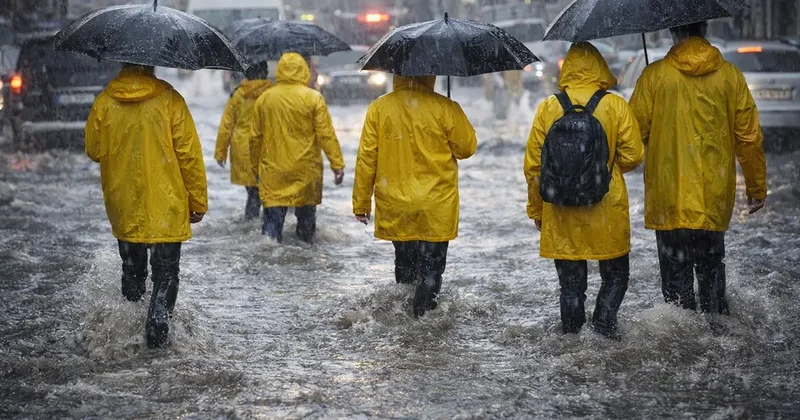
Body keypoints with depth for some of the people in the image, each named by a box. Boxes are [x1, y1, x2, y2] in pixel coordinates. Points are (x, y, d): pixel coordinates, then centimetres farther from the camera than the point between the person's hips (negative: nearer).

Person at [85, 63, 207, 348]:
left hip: (122, 206, 3)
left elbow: (93, 151, 6)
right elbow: (189, 154, -9)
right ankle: (157, 332, -4)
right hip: (166, 206, -3)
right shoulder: (169, 99, -10)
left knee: (132, 269, 21)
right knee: (166, 272, 7)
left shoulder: (104, 102, -4)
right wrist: (198, 201, -1)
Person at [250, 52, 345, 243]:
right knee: (306, 212, 13)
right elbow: (326, 135, -9)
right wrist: (337, 164, -5)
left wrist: (258, 163, 20)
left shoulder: (264, 98, 1)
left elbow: (256, 136, 8)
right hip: (306, 169, -1)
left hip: (273, 169, 1)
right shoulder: (313, 98, -8)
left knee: (273, 213, 3)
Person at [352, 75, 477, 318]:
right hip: (436, 207, -3)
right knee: (431, 266, 7)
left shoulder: (378, 109, -4)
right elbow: (467, 148, -2)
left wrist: (361, 203, 6)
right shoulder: (445, 108, -11)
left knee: (404, 263, 19)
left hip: (395, 207, 3)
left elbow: (366, 159, -2)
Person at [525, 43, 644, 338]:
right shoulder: (616, 106, -6)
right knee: (616, 274, 14)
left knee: (571, 283, 12)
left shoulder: (548, 108, -1)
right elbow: (633, 156, -3)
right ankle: (603, 321, -2)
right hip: (606, 214, -1)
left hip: (561, 216, 2)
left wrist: (536, 210, 12)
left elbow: (533, 165, 1)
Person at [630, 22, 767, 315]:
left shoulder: (654, 75, -6)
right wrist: (757, 188, 14)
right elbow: (749, 137, 4)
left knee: (676, 270, 4)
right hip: (716, 197, 3)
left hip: (669, 197, -2)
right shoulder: (730, 75, 1)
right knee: (711, 267, 16)